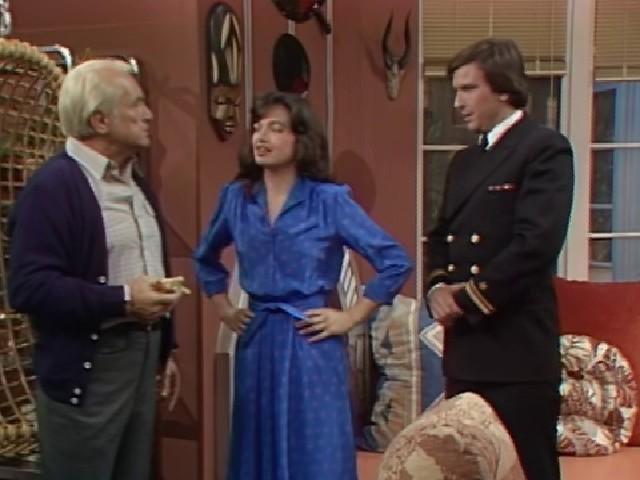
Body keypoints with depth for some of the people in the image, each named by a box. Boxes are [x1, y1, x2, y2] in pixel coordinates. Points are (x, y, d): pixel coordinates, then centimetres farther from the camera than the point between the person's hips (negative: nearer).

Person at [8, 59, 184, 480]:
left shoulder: (135, 181, 14)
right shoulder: (52, 186, -15)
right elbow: (29, 287, -23)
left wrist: (162, 346, 18)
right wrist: (121, 300, -25)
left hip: (143, 357, 8)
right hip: (88, 370, -8)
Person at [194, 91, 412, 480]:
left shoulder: (329, 199, -8)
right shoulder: (236, 197, 5)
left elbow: (396, 262, -8)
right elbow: (206, 258, 23)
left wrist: (351, 317, -8)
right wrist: (224, 308, 13)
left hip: (311, 342, -4)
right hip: (256, 343, 4)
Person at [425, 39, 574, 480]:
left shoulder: (545, 148, -7)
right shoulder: (464, 161, 19)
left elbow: (537, 242, -18)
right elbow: (441, 238, 20)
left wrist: (470, 299, -13)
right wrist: (438, 286, 0)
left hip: (517, 350, -8)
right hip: (466, 349, 8)